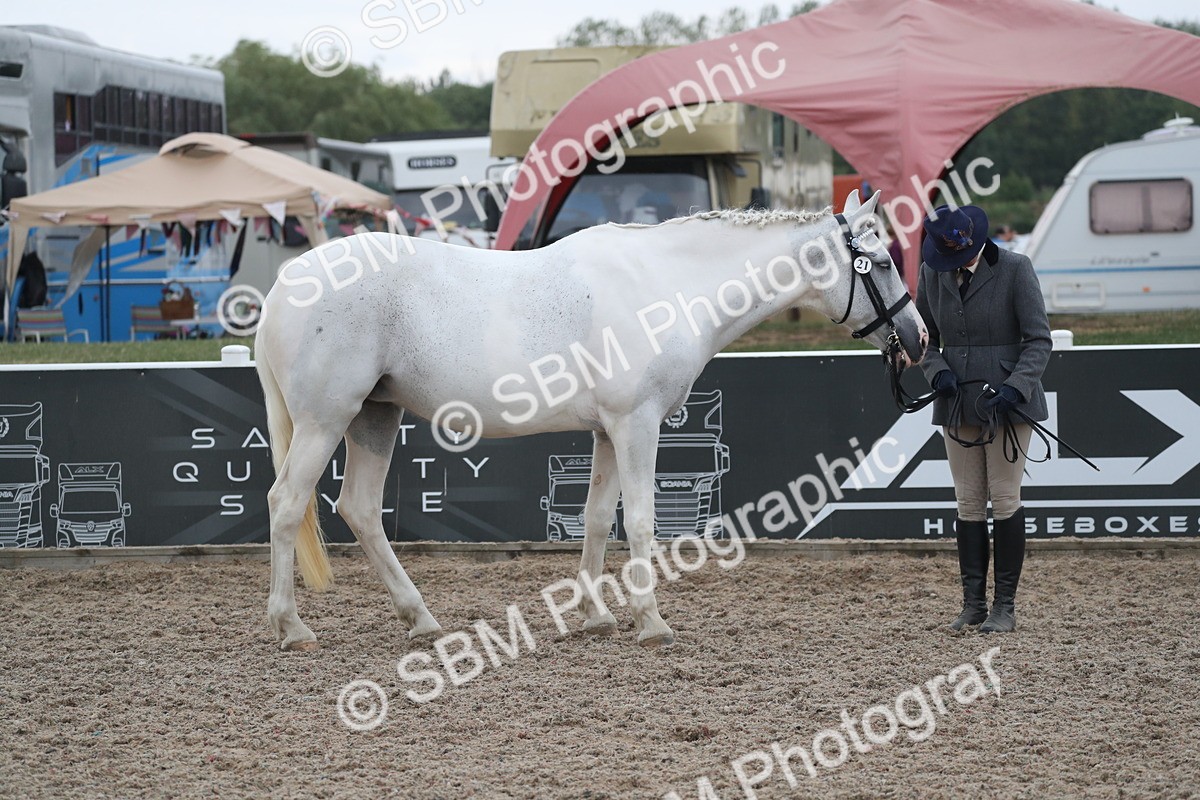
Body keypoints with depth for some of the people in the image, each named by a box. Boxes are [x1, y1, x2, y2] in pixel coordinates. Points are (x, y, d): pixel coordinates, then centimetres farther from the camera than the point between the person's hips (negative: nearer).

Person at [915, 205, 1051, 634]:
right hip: (958, 404, 4)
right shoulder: (933, 272, 3)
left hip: (1007, 402, -4)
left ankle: (1005, 604, 4)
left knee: (1004, 498, -2)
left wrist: (1015, 387, -22)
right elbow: (925, 336, 12)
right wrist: (937, 371, -8)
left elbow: (1039, 340, -9)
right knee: (968, 502, 7)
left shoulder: (1014, 269, -10)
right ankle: (973, 602, 13)